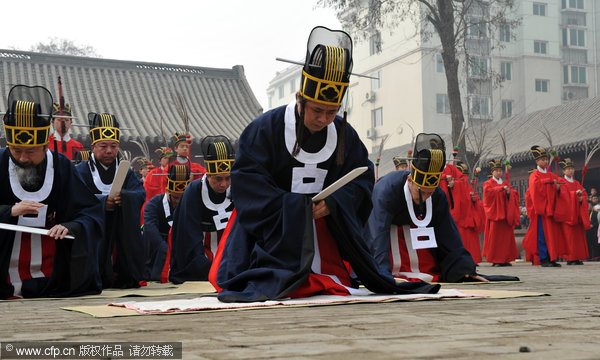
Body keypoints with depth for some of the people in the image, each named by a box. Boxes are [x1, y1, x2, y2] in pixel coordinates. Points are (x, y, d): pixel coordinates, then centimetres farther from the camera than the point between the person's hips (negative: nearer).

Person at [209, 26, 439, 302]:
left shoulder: (345, 134, 1)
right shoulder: (266, 127, -14)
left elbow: (363, 177, 3)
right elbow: (245, 178, -17)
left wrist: (333, 202, -18)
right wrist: (292, 205, -25)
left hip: (323, 217, 4)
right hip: (268, 221, -4)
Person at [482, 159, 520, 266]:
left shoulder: (505, 183, 20)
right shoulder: (488, 183, 6)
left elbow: (515, 194, 12)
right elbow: (488, 191, -15)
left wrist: (509, 192, -9)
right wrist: (502, 188, -17)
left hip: (505, 213, 5)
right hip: (495, 213, -5)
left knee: (507, 235, 1)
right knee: (495, 236, -9)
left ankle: (505, 259, 6)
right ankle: (495, 260, -6)